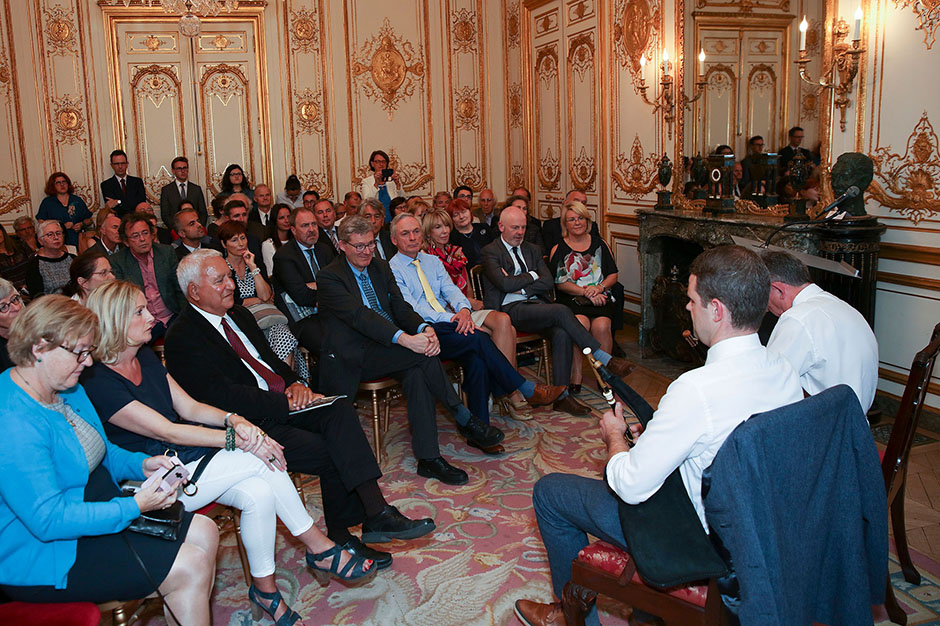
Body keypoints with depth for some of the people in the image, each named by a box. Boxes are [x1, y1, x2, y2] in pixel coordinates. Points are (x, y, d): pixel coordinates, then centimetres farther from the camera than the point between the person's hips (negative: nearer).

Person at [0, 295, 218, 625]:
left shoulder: (67, 389, 4)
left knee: (204, 532, 2)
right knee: (191, 566, -16)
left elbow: (102, 452, 18)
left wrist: (141, 465, -2)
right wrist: (134, 507, -25)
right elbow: (49, 520, -28)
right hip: (44, 553, -10)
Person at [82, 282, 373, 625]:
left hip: (187, 457, 7)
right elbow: (165, 431, -20)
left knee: (259, 493, -21)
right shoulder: (97, 383, -16)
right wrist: (236, 439, -23)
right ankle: (320, 548, -9)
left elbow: (188, 407, 8)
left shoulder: (145, 357, 9)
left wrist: (233, 419, -12)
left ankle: (265, 589, -4)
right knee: (259, 459, -24)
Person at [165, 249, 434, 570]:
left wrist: (294, 384, -2)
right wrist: (286, 403, -19)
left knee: (340, 409, -21)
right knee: (333, 454, -21)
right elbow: (222, 395, -18)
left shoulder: (239, 314, 18)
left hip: (284, 403, 7)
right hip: (248, 425, -7)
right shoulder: (181, 338, -8)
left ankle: (376, 512, -25)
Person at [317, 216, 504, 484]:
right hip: (353, 359, -6)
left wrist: (425, 329, -17)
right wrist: (404, 339, -34)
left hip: (388, 349, 6)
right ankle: (464, 419, -15)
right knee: (422, 354, -27)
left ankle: (428, 458, -26)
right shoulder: (329, 277, -7)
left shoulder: (381, 267, 14)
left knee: (417, 373, -27)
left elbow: (400, 307, 6)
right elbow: (360, 315, -21)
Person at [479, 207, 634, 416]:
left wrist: (520, 287, -6)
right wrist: (532, 276, 0)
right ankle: (604, 359, -20)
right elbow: (505, 284, -13)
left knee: (562, 333, -28)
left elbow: (548, 281, 7)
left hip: (536, 304, 5)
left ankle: (561, 397, -25)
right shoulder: (491, 252, 3)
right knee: (561, 311, -29)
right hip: (510, 309, -5)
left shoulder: (532, 250, 21)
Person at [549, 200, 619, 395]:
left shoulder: (599, 244, 17)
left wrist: (599, 287, -6)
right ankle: (576, 377, -24)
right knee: (580, 323, -33)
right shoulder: (558, 249, 9)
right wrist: (585, 292, -12)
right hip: (571, 300, -2)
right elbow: (559, 283, 0)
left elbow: (613, 275, 15)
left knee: (601, 326, -30)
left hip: (600, 297, 2)